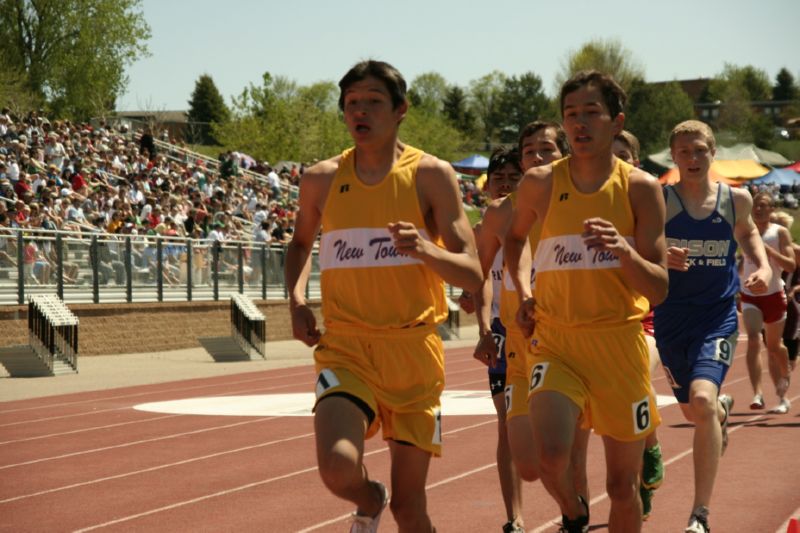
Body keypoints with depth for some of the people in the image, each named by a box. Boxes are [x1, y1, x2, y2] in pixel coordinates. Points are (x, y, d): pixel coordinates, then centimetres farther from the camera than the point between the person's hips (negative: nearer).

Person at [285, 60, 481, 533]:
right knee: (338, 468, -24)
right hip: (345, 350, 1)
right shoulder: (322, 179, 6)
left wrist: (425, 249, -26)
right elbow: (300, 243, 26)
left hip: (414, 351, -1)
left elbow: (472, 274, -6)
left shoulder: (430, 175, -2)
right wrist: (297, 297, 7)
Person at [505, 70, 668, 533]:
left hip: (620, 343, 0)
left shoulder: (640, 188, -3)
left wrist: (624, 251, -24)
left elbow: (659, 290, -5)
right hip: (556, 342, 0)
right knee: (551, 454, -23)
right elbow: (515, 237, 23)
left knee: (623, 485, 7)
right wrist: (523, 293, 8)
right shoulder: (541, 183, 1)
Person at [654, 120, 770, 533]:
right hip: (671, 318, 1)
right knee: (692, 410, 17)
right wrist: (660, 258, -29)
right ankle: (722, 409, 60)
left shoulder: (736, 200, 0)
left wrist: (762, 266, 3)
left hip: (718, 317, -1)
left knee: (702, 400, -24)